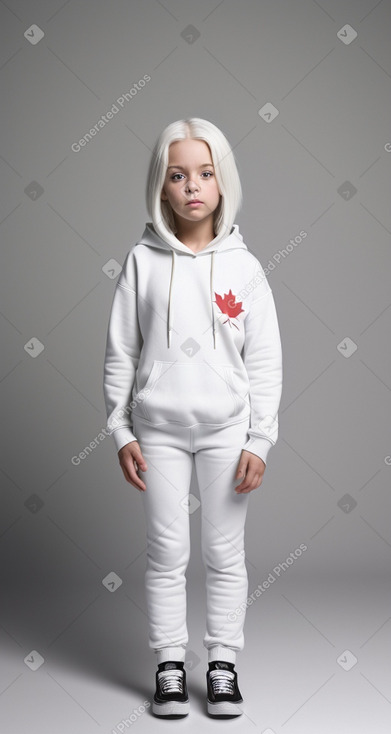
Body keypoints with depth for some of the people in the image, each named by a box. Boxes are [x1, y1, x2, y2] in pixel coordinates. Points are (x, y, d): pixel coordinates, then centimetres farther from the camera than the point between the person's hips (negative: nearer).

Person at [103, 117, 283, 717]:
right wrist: (121, 431, -1)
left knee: (225, 553, 9)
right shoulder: (143, 261, -2)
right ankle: (170, 665, 23)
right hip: (159, 429, 0)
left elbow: (265, 362, -1)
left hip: (227, 430, 0)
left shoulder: (243, 266, -2)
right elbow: (121, 352, 1)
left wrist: (258, 441, -4)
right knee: (167, 552, 8)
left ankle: (223, 663, 24)